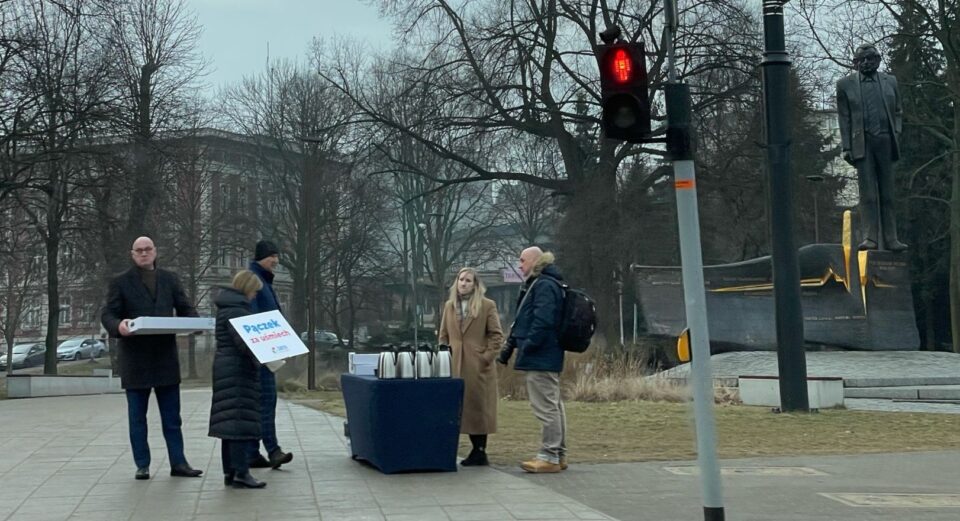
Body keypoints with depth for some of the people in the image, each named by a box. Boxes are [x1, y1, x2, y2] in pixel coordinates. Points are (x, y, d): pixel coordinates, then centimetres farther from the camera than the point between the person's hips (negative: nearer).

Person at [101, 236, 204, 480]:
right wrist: (118, 326, -25)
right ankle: (142, 465, 13)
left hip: (165, 355, 2)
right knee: (137, 416, 5)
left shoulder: (169, 279, 11)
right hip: (135, 358, -2)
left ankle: (178, 463, 10)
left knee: (172, 415, 5)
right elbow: (107, 314, -2)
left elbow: (185, 308, 11)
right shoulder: (121, 282, 2)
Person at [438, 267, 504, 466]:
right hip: (455, 365, 4)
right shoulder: (449, 306, 12)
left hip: (478, 365, -4)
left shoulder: (487, 305, -1)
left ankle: (480, 452, 6)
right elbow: (443, 336, 16)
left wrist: (487, 357, -10)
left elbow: (497, 335, -3)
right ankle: (477, 451, 12)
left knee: (479, 406, -1)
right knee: (463, 408, 4)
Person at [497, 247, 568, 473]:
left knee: (546, 407, -8)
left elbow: (543, 321, -25)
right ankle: (558, 455, 20)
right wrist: (510, 345, 20)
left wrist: (527, 347, -22)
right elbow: (523, 321, 24)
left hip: (540, 358, -11)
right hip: (546, 358, 11)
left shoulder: (544, 285, -15)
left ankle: (549, 457, -4)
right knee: (553, 405, 13)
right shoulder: (537, 284, 20)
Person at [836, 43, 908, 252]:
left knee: (887, 194, 4)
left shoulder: (890, 82, 14)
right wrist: (846, 147, -3)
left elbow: (898, 112, 16)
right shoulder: (845, 84, 7)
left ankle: (890, 239, 6)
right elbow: (844, 118, 4)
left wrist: (896, 136, 1)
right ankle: (870, 238, -6)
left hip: (885, 141, 2)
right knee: (868, 193, -7)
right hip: (862, 142, -2)